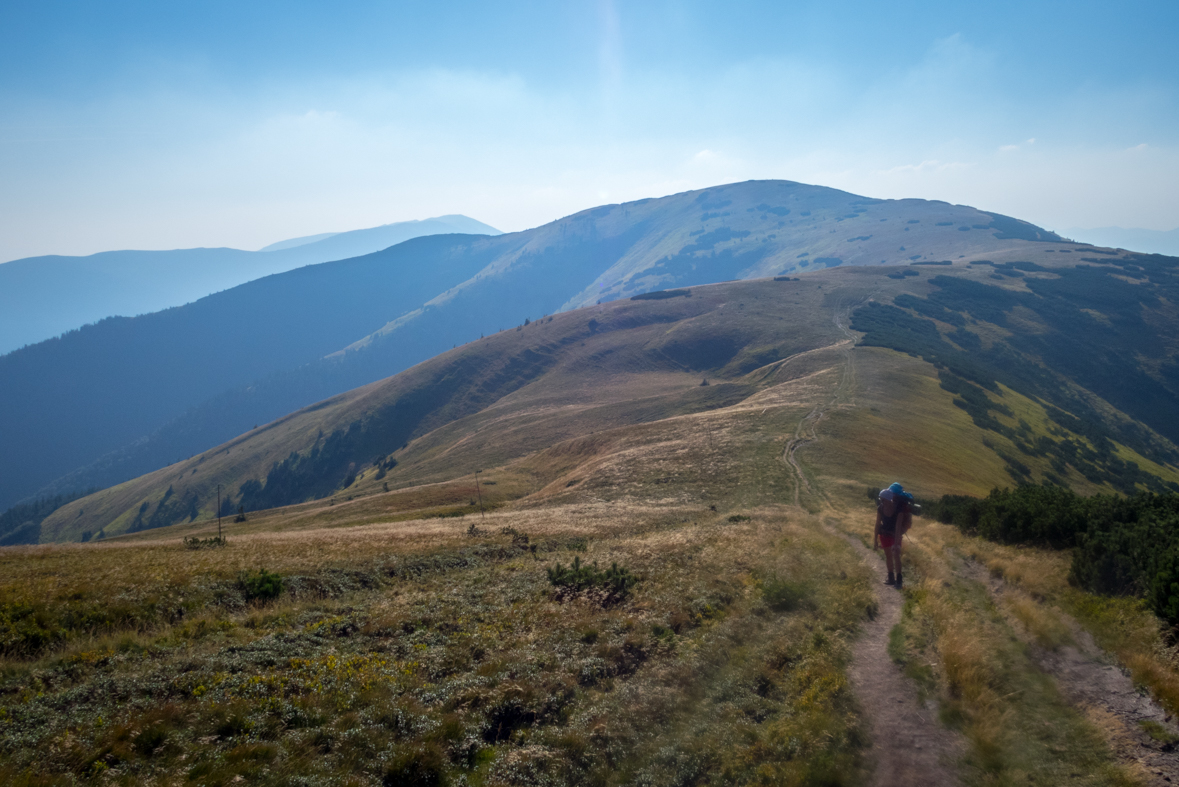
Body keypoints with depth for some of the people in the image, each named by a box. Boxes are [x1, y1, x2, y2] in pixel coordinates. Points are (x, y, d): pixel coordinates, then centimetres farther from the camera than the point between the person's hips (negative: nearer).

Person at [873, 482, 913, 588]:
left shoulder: (899, 510, -28)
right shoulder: (880, 508, -16)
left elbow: (898, 527, -29)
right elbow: (878, 524, -7)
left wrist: (896, 543, -32)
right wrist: (875, 539, -2)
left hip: (895, 534, -4)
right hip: (884, 533, 4)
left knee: (896, 554, -15)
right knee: (888, 554, 13)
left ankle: (899, 578, -7)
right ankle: (891, 578, 25)